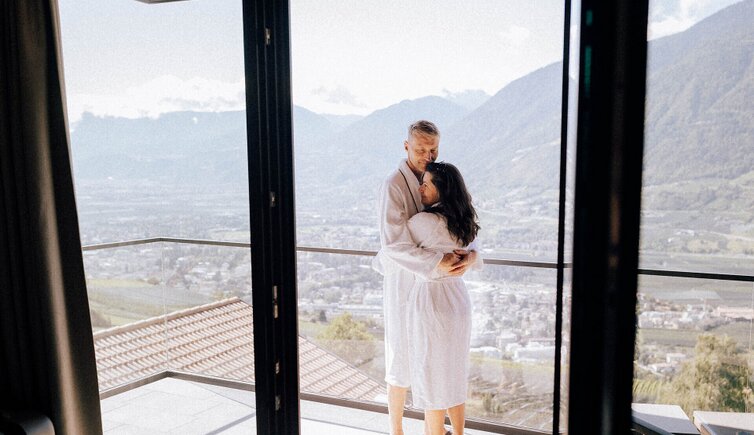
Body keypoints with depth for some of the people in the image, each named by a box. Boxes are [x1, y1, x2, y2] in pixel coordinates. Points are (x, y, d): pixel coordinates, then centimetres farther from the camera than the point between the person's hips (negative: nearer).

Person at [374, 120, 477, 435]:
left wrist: (471, 253, -25)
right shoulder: (394, 186, -19)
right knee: (403, 361, 6)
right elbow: (393, 245, -28)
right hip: (405, 282, -6)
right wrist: (437, 262, -34)